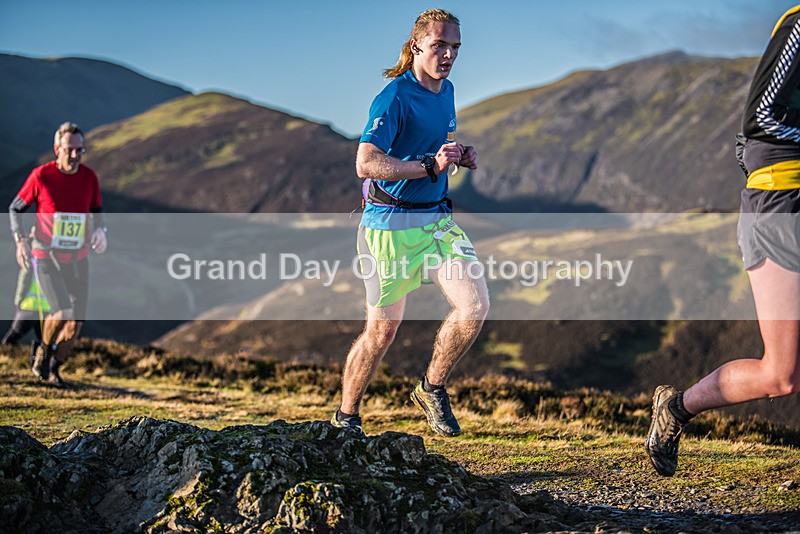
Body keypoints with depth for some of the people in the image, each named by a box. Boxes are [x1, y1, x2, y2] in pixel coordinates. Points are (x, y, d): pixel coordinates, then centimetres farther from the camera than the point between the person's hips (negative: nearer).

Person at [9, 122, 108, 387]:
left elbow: (97, 210, 16)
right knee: (61, 312, -21)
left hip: (78, 259, 4)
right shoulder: (41, 175, -10)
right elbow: (15, 208, 2)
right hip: (45, 256, -4)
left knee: (76, 322, 1)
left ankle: (54, 367, 25)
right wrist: (20, 240, -12)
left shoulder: (89, 177, -1)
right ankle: (43, 351, 9)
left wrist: (100, 230, -5)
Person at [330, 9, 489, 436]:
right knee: (382, 330, 1)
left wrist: (461, 156, 6)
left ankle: (432, 389, 14)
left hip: (438, 219, 7)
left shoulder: (446, 91, 10)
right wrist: (430, 166, -31)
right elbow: (365, 164, -25)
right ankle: (345, 417, 21)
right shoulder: (394, 98, -15)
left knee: (475, 305, -8)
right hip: (391, 224, -7)